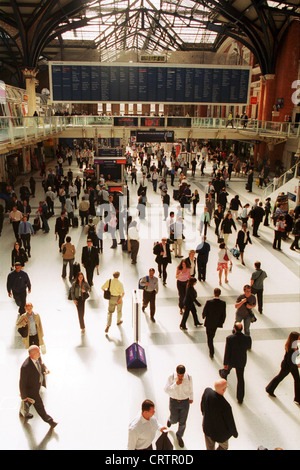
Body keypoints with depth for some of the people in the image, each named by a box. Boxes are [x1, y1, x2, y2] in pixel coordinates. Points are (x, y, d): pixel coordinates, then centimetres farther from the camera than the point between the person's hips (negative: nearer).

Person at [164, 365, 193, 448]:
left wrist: (191, 398, 16)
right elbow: (166, 390, -21)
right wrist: (176, 384, -34)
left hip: (185, 402, 1)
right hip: (174, 401, -1)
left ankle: (179, 436, 41)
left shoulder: (188, 377, -17)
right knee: (174, 420, 15)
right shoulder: (171, 377, -21)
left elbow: (190, 388, 1)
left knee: (182, 422, 12)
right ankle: (170, 420, 54)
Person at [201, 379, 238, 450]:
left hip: (207, 428, 5)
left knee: (210, 447, 30)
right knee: (224, 446, 30)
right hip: (219, 433, -5)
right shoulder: (225, 406, -41)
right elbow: (230, 423, -21)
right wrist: (235, 433, 0)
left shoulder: (207, 391, -26)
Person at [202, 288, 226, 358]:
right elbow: (224, 315, -10)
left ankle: (211, 353, 15)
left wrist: (203, 317, 9)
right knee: (212, 333, 32)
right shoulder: (223, 303, -20)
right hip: (217, 322, 3)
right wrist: (222, 322, 8)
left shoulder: (209, 302, -27)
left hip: (209, 322, -3)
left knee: (209, 337, 13)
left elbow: (204, 312, -14)